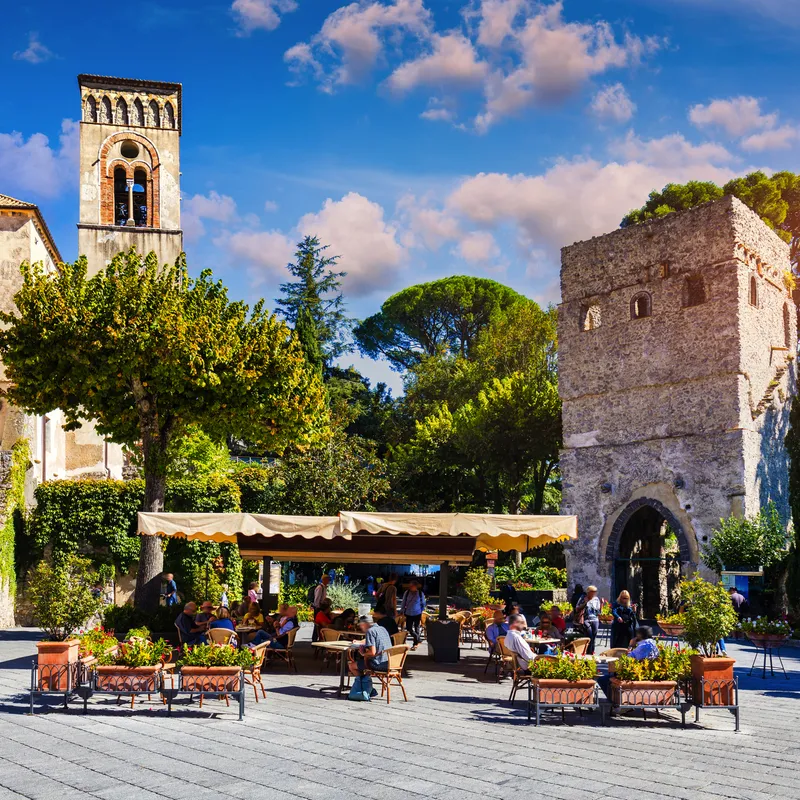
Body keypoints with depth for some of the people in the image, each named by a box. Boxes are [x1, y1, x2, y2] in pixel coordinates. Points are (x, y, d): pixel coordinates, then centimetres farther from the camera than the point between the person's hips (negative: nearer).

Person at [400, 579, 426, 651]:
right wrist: (402, 611, 4)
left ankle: (415, 643, 20)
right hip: (409, 614, 2)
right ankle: (418, 639, 22)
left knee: (416, 628, 7)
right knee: (409, 628, 2)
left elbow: (423, 603, 7)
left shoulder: (420, 594, -8)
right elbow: (403, 602, 5)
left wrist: (421, 611, 7)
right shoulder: (407, 593, -4)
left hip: (417, 614, -2)